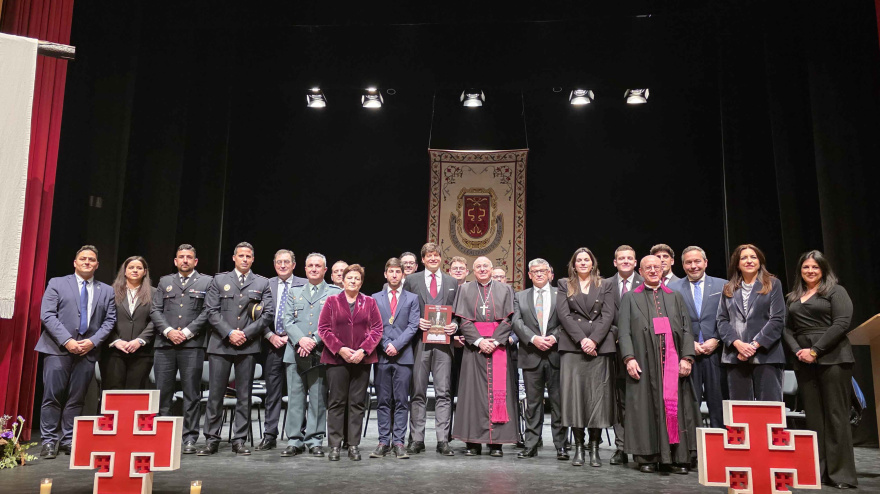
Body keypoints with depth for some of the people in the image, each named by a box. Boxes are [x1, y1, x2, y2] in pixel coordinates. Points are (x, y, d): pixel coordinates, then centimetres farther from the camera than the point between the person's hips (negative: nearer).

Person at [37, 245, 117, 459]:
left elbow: (110, 320, 8)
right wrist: (67, 341, -13)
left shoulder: (106, 291, 13)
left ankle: (68, 440, 12)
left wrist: (93, 341, -8)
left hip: (88, 350, 2)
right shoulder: (57, 284, 6)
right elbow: (47, 315, -3)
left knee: (76, 399, 5)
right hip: (58, 348, -2)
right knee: (53, 396, -3)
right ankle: (49, 441, 6)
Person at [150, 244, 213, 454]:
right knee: (162, 393, 4)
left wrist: (187, 332, -9)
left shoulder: (206, 282, 8)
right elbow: (155, 310, 9)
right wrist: (168, 331, -6)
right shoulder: (165, 281, 17)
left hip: (192, 344, -2)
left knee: (192, 394, 0)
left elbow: (207, 312, -1)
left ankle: (190, 439, 5)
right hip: (165, 344, 3)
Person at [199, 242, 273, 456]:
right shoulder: (219, 280, 10)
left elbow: (268, 314, 2)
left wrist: (245, 333, -8)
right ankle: (211, 440, 10)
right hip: (221, 344, 0)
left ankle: (239, 440, 11)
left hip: (248, 346, 0)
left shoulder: (262, 283, 9)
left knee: (244, 396, 4)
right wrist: (229, 333, -10)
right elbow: (212, 311, 2)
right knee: (215, 394, 1)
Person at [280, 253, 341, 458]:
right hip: (295, 353, 2)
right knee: (295, 398, 4)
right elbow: (287, 320, 6)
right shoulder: (294, 292, 16)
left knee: (318, 399, 2)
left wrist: (314, 341, -14)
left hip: (320, 354, -2)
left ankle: (314, 441, 10)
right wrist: (300, 340, -11)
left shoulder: (335, 293, 7)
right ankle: (294, 440, 11)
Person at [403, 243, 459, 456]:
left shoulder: (452, 283, 14)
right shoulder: (411, 281, 9)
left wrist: (455, 325, -5)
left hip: (443, 342, 1)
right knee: (418, 392, 4)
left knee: (443, 392, -1)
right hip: (420, 342, -1)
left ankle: (443, 440, 4)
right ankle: (417, 439, 11)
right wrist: (416, 322, -10)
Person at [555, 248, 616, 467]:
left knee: (598, 394, -2)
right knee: (574, 393, -4)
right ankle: (578, 447, 3)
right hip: (572, 346, 0)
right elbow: (564, 314, 2)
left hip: (600, 346, 0)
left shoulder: (605, 286, 15)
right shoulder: (565, 285, 13)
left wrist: (593, 340, -10)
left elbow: (608, 315, 4)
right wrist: (581, 340, -10)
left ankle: (594, 448, 5)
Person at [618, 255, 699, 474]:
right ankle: (646, 457, 5)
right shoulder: (630, 298, 11)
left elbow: (686, 329, 9)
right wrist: (629, 358, -11)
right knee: (645, 406, -1)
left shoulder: (676, 297, 16)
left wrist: (686, 357, -4)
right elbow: (624, 331, 2)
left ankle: (675, 458, 5)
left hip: (672, 361, 2)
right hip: (644, 361, -2)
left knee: (674, 405, 0)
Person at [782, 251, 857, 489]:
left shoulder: (836, 291, 2)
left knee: (836, 415, -3)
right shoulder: (794, 297, 17)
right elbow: (787, 329, 14)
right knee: (813, 417, 5)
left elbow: (842, 323, -10)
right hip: (804, 362, 5)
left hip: (832, 359, -5)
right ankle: (817, 470, 10)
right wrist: (797, 351, -5)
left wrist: (815, 351, -14)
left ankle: (841, 473, 3)